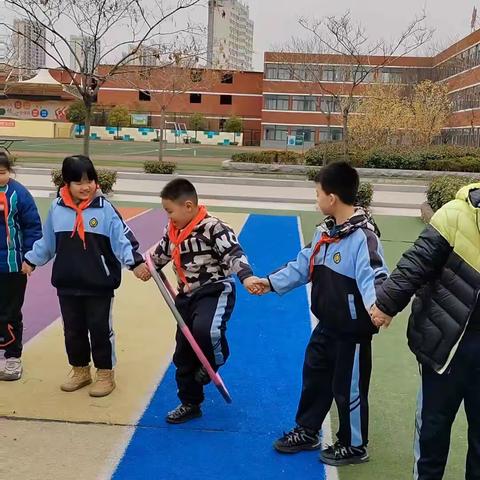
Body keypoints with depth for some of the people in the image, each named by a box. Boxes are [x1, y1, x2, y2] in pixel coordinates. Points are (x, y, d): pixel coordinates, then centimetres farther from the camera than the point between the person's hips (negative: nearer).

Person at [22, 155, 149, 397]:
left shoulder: (105, 209, -11)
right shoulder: (57, 208, 0)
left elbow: (122, 239, -12)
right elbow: (47, 241, 14)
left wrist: (135, 262, -23)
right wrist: (31, 260, 20)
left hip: (99, 284, -4)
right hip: (67, 284, 4)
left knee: (100, 329, 8)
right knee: (73, 330, 15)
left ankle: (105, 374, 23)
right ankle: (80, 371, 34)